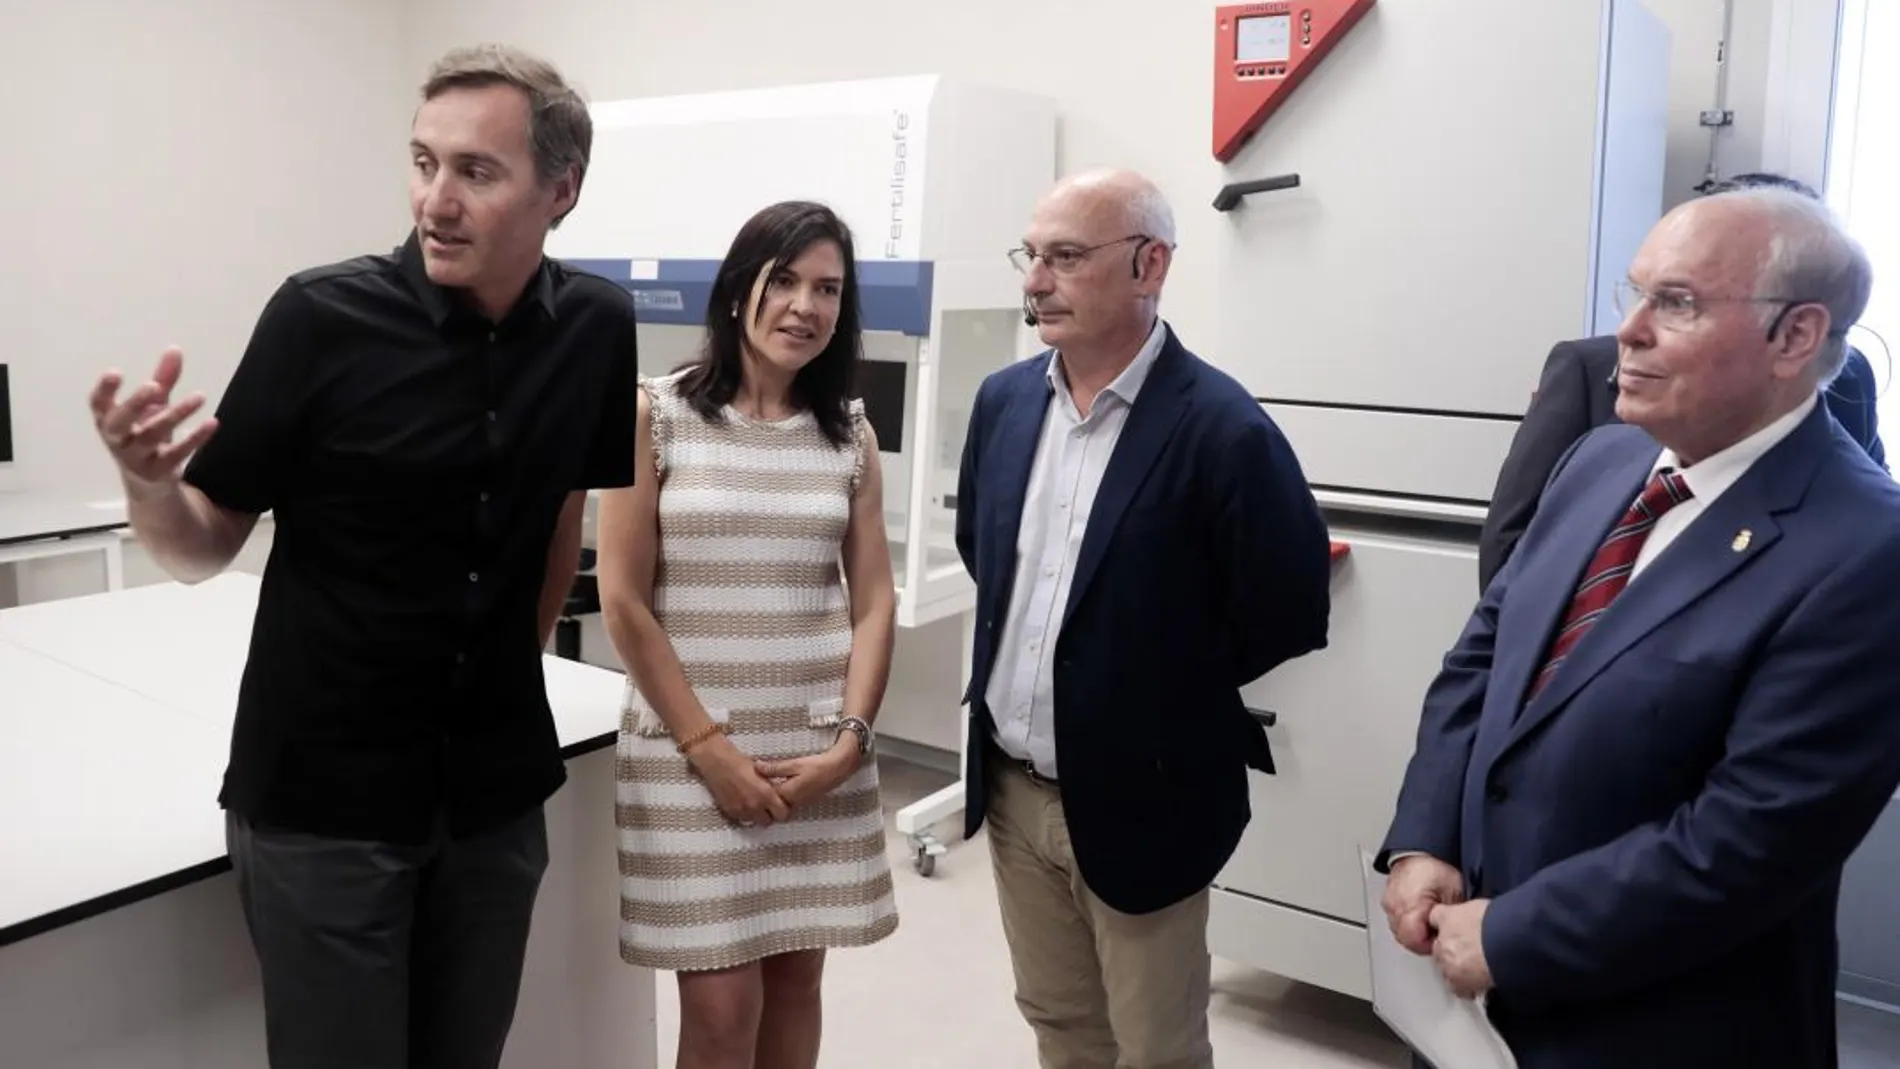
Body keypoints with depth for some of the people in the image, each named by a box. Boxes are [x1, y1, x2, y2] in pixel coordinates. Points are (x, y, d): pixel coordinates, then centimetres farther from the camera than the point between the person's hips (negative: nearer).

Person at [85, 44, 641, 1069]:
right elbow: (203, 549, -7)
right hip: (324, 796, -3)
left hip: (496, 790, 3)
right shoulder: (323, 316, -14)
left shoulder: (597, 327, -5)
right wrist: (149, 488, -27)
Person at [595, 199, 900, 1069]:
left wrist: (850, 741, -6)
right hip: (691, 749, -3)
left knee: (795, 981, 12)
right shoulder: (656, 413, -3)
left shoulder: (850, 432, 6)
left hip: (820, 754, 3)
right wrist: (708, 747, -10)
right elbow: (624, 601, -6)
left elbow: (873, 601, 5)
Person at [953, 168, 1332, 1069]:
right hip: (1011, 789, 6)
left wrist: (1171, 719, -3)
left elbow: (1285, 622, -14)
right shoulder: (1003, 401, 0)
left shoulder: (1222, 430, -20)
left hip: (1137, 800, -5)